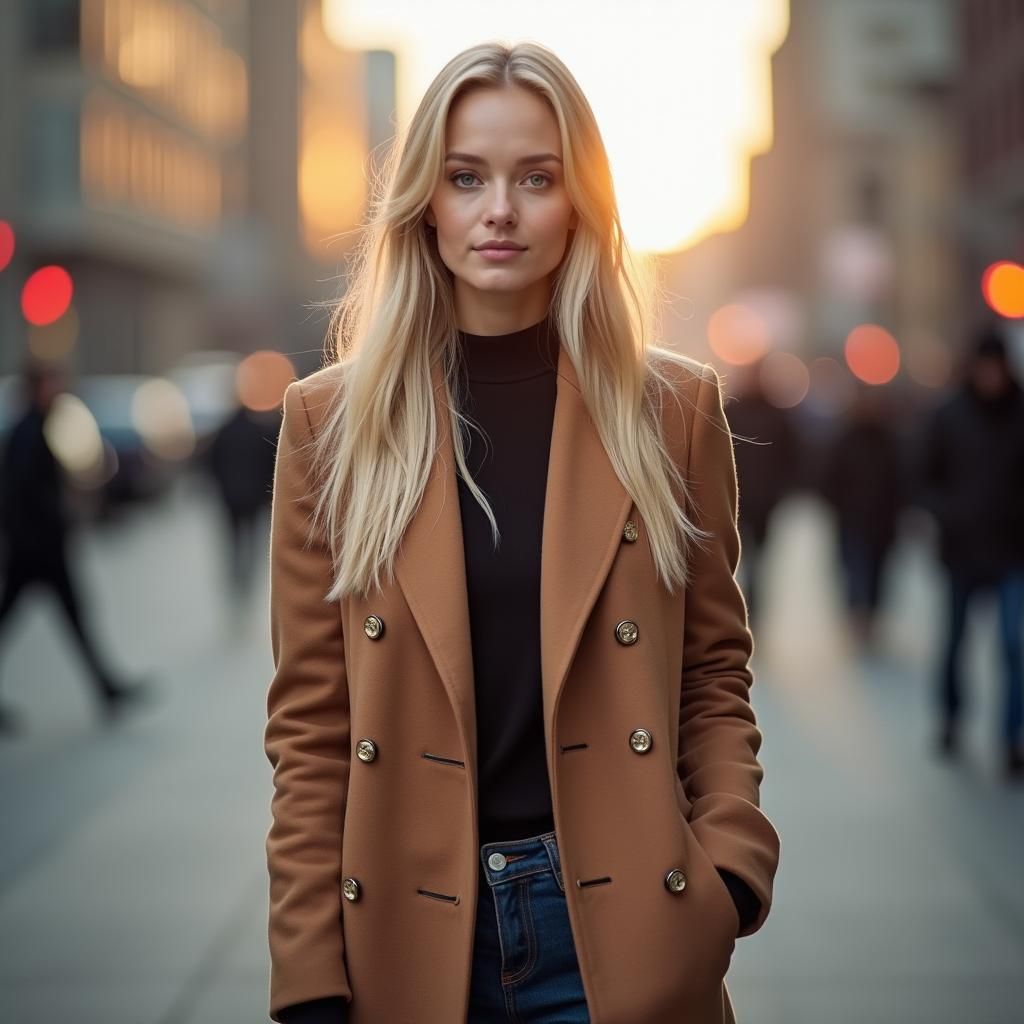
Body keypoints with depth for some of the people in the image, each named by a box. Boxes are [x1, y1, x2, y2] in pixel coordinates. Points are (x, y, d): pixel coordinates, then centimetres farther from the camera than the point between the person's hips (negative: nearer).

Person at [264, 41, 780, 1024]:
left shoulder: (673, 408, 1)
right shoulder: (332, 419, 1)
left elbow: (714, 674, 6)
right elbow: (308, 722, 0)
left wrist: (729, 872, -9)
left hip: (621, 927, 0)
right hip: (408, 939, 0)